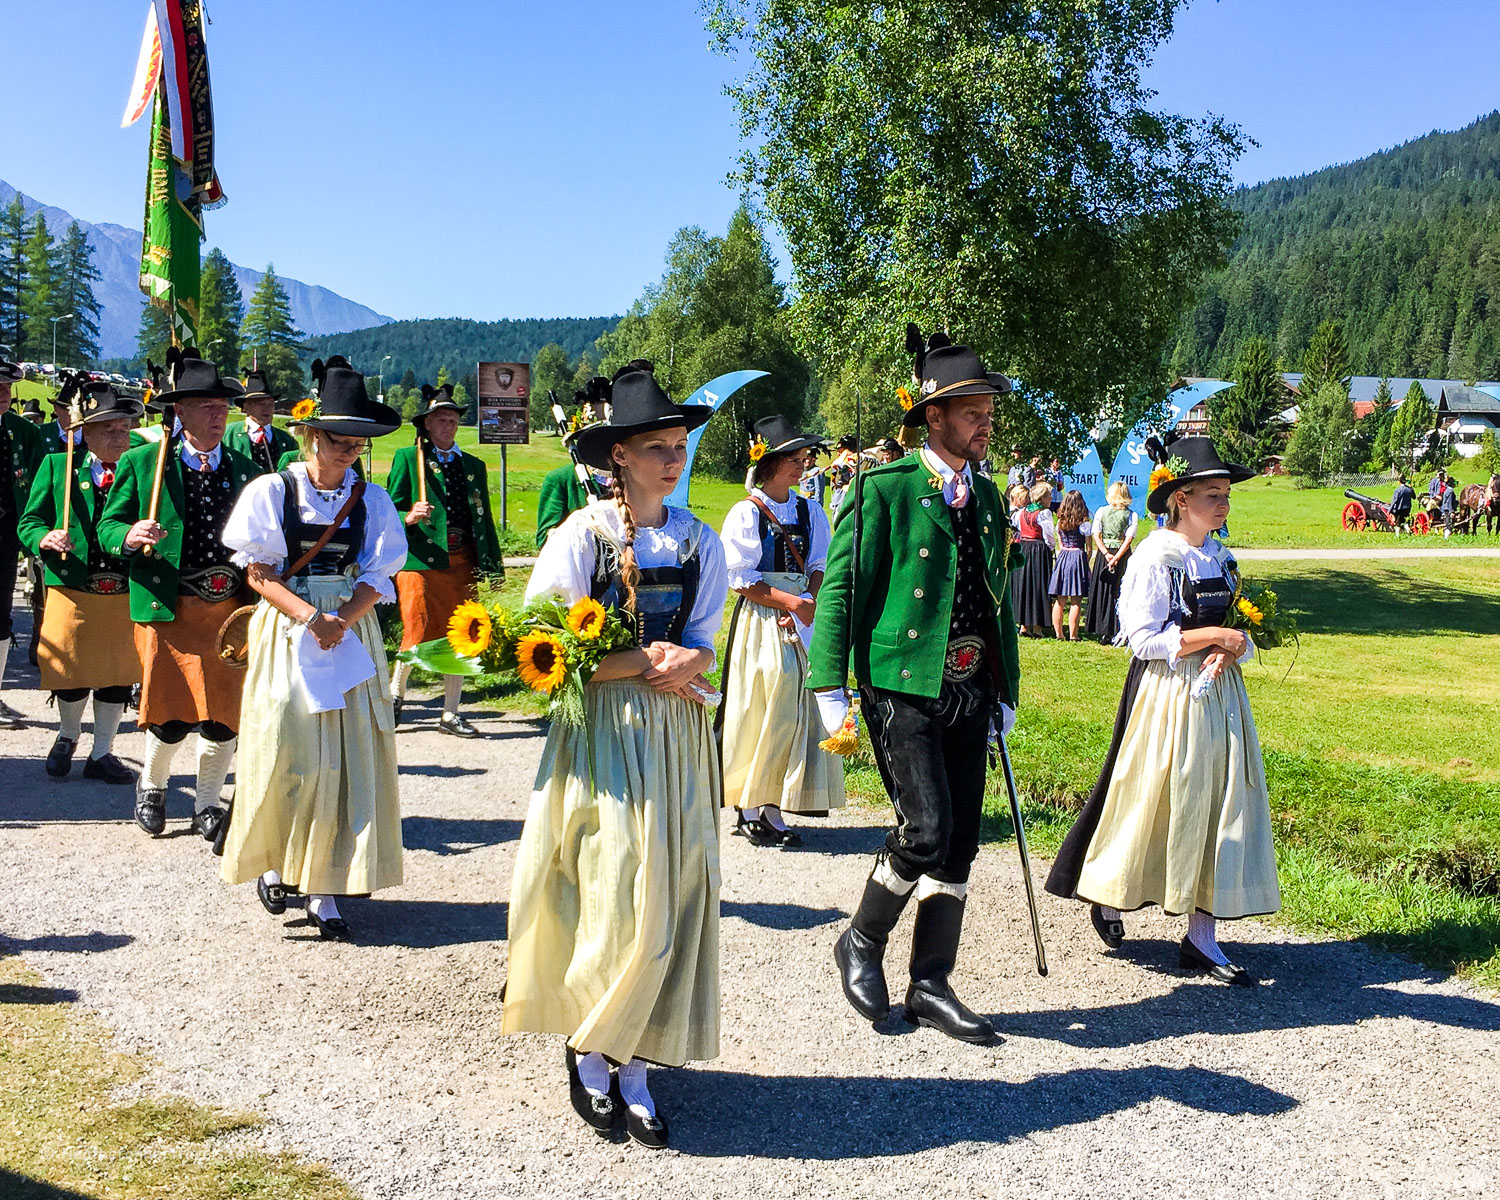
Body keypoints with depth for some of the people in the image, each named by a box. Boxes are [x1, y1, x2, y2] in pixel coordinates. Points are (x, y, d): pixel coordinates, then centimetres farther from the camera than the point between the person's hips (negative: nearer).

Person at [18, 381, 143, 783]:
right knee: (71, 677, 9)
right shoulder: (57, 467, 3)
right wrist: (46, 538, -19)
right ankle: (68, 737, 38)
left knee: (118, 677, 9)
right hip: (73, 593, -1)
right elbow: (29, 522, 2)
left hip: (128, 597, 1)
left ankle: (101, 754, 26)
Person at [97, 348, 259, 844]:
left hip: (232, 611, 2)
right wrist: (129, 537, -20)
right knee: (171, 717, -1)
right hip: (168, 611, -2)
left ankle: (207, 801, 25)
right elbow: (107, 528, 2)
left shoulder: (246, 471, 10)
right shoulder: (141, 463, 3)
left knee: (224, 716, 4)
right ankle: (152, 787, 29)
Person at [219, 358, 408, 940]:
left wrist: (341, 620, -16)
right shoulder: (272, 491, -2)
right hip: (286, 630, -2)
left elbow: (376, 579, 1)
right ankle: (274, 860, 23)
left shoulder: (371, 500, 4)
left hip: (351, 628, 2)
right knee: (284, 753, -2)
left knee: (347, 755, -2)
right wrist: (309, 617, -18)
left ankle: (324, 885, 5)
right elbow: (258, 572, -5)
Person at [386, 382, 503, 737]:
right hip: (421, 561, -4)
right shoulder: (407, 458, 5)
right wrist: (409, 517, -20)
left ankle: (450, 715, 15)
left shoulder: (474, 465, 17)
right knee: (418, 637, -7)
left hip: (463, 562, 4)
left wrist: (493, 563, 12)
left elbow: (484, 518, 18)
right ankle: (396, 693, 21)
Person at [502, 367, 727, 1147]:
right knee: (617, 898, -6)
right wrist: (644, 662, -15)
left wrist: (686, 662, -15)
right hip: (600, 734, -4)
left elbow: (702, 646, 9)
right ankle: (588, 1047, 16)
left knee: (670, 899, 2)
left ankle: (632, 1061, 14)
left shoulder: (700, 543, 7)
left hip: (677, 738, 4)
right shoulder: (582, 535, -6)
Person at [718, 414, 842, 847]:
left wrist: (807, 602, -10)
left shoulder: (810, 512, 11)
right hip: (759, 621, -5)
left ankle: (773, 810, 8)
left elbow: (819, 566, 9)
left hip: (799, 623, 5)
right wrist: (791, 601, -14)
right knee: (759, 712, -4)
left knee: (796, 713, 1)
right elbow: (741, 580, -8)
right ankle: (748, 810, 7)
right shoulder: (745, 514, -4)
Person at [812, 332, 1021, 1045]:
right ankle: (861, 944, 13)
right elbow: (840, 588, -8)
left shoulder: (987, 498, 14)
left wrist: (1007, 690, 19)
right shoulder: (887, 489, -7)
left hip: (967, 693, 7)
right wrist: (829, 687, -14)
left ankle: (931, 986, 19)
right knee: (926, 830, -13)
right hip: (901, 688, -7)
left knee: (960, 843, 7)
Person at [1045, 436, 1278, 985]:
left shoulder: (1220, 557, 10)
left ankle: (1201, 936, 9)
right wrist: (1213, 635, -17)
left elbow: (1239, 628, 13)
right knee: (1154, 804, 2)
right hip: (1167, 695, -7)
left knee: (1221, 806, 3)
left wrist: (1232, 649, -9)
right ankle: (1107, 897, 28)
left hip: (1219, 693, 7)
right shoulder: (1154, 558, -11)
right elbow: (1144, 638, -16)